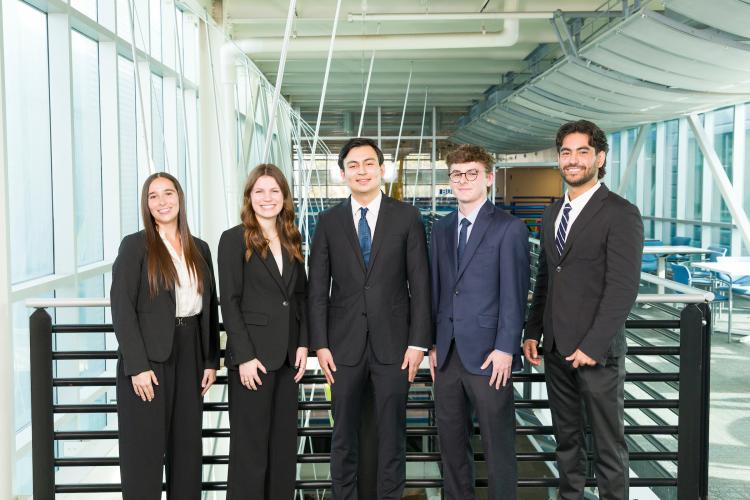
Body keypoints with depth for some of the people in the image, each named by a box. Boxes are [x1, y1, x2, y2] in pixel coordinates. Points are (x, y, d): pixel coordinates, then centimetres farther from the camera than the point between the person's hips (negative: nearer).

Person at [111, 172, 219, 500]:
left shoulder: (200, 249, 10)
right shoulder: (135, 245, -4)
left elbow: (210, 307, 11)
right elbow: (122, 309, -10)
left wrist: (211, 361, 6)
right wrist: (137, 366, -16)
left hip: (189, 357, 5)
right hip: (148, 358, -4)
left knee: (187, 444, 10)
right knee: (145, 447, 3)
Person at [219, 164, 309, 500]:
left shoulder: (291, 240, 11)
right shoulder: (234, 239, -5)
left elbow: (301, 296, 13)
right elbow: (229, 302, -9)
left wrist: (303, 344, 2)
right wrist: (244, 356, -15)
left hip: (287, 354, 5)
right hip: (253, 354, -5)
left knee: (284, 440, 11)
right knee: (250, 443, 3)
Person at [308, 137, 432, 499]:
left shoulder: (407, 217, 1)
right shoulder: (328, 221, 4)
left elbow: (420, 283, -1)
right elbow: (318, 288, 3)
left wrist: (418, 342, -6)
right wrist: (320, 344, -3)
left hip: (393, 342, -1)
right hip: (344, 343, 1)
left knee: (392, 433, 9)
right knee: (343, 434, 11)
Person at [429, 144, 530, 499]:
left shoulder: (509, 228, -4)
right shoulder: (441, 229, 13)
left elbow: (514, 294, -9)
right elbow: (436, 288, 13)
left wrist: (505, 349, -14)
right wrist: (433, 343, 9)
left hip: (488, 355, -5)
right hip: (447, 353, 5)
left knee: (498, 443, 5)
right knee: (451, 439, 14)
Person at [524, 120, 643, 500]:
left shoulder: (621, 214, -10)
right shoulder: (553, 212, 12)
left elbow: (623, 288, -15)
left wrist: (592, 346, -18)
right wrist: (533, 332, 10)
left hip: (597, 350, -6)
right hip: (556, 346, 6)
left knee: (608, 443, 7)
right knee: (566, 437, 17)